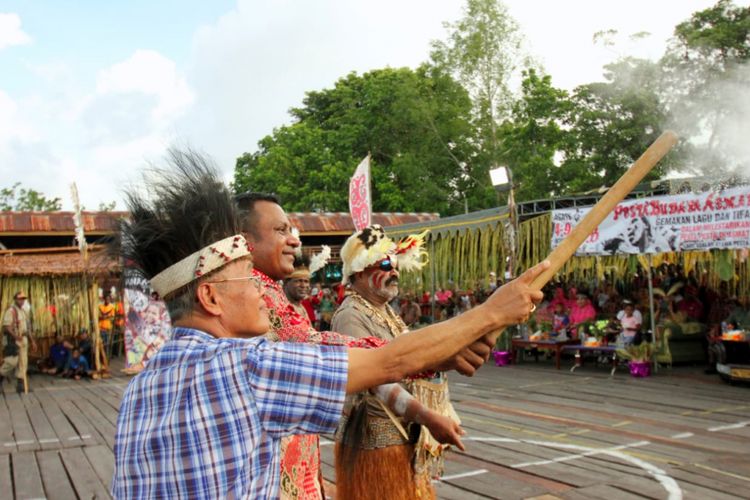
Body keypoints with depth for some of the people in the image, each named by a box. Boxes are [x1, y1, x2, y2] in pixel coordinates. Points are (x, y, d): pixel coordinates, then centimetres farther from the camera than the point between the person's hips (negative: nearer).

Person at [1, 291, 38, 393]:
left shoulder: (23, 312, 19)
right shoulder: (10, 310, -7)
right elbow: (6, 326, -17)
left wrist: (32, 341, 19)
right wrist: (15, 336, -31)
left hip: (23, 340, 8)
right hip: (12, 340, -8)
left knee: (23, 363, 5)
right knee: (11, 361, -13)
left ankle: (20, 385, 7)